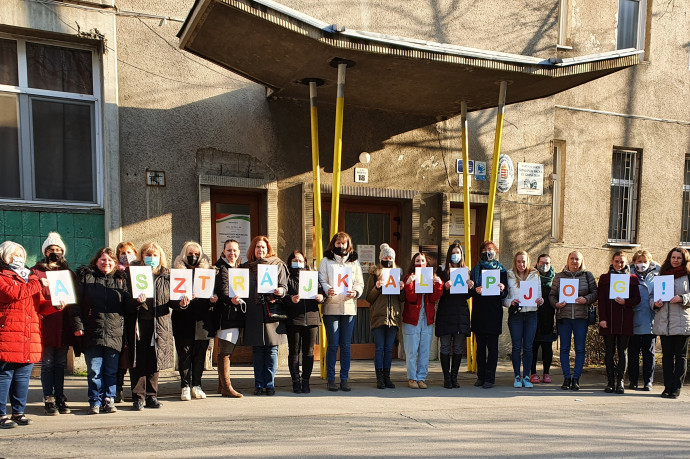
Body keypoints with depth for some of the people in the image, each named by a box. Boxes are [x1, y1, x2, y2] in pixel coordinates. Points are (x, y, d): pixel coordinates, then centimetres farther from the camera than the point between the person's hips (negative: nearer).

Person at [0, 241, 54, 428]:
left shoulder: (31, 279, 23)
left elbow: (41, 307, 22)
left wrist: (55, 306, 3)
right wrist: (37, 284, -11)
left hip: (30, 338, 6)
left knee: (23, 377, 10)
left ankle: (18, 412, 18)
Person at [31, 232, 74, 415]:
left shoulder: (68, 273, 16)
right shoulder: (36, 271, 6)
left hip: (64, 324, 3)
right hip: (46, 324, -3)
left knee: (61, 364, 8)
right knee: (48, 363, -1)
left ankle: (60, 398, 13)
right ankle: (49, 400, 5)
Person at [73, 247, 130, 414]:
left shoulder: (121, 279, 14)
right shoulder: (85, 276, 8)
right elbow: (76, 302, 2)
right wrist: (78, 325, -7)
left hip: (114, 332, 2)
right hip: (92, 332, -1)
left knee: (112, 370, 6)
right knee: (94, 370, 2)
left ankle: (109, 400, 18)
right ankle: (95, 401, 14)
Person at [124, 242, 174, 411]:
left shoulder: (166, 276, 10)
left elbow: (171, 300, 12)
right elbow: (126, 304, -4)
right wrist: (136, 301, -24)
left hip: (159, 324, 2)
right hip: (138, 323, -2)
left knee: (154, 361, 8)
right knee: (138, 362, -2)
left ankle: (151, 396, 19)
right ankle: (138, 398, 8)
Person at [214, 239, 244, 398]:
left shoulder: (239, 267, 19)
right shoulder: (221, 268, -5)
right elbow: (223, 291, -18)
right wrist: (231, 300, -36)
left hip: (236, 313, 8)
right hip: (226, 314, -8)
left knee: (228, 350, 12)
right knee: (225, 351, -6)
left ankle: (222, 385, 20)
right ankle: (226, 387, -1)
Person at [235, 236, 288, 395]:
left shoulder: (278, 265, 7)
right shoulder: (246, 267, 14)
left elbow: (284, 287, 3)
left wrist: (280, 291, -18)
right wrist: (236, 298, -6)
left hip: (272, 311, -2)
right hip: (254, 313, 2)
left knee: (272, 349, 0)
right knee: (257, 350, 5)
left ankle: (270, 384, 9)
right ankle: (259, 385, 13)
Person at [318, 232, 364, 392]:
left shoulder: (354, 262, 15)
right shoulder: (326, 261, 9)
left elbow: (360, 283, 11)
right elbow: (322, 281, 1)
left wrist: (355, 292, -10)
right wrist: (328, 290, -19)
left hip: (349, 306, 2)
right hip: (331, 307, -2)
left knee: (346, 345, 4)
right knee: (333, 345, -2)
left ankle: (344, 379, 12)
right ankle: (331, 379, 7)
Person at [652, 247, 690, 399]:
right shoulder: (662, 275, 14)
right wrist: (655, 303, -2)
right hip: (663, 322, 3)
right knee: (667, 355, 6)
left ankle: (676, 388, 7)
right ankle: (668, 387, 12)